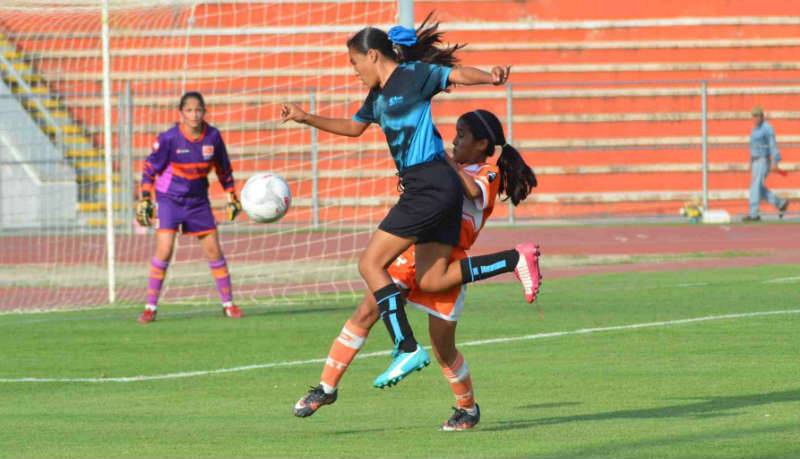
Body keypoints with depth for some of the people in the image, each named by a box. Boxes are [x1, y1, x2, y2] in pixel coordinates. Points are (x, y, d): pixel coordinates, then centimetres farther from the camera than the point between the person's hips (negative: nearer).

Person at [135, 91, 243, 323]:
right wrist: (144, 200, -8)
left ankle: (228, 304, 17)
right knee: (164, 250, -15)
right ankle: (151, 307, -5)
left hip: (198, 200, 3)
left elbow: (224, 169, 8)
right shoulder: (169, 138, -16)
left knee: (214, 250, 3)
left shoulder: (213, 136, -7)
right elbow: (150, 168, -6)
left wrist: (232, 198, 10)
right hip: (169, 198, -3)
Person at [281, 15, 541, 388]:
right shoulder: (378, 95, 21)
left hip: (431, 184, -9)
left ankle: (406, 349, -12)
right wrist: (305, 118, 36)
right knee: (431, 281, 3)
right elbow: (353, 127, 38)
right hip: (434, 189, 9)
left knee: (371, 264, -9)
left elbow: (458, 74, -14)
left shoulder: (413, 75, -4)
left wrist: (490, 77, -34)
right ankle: (515, 259, 4)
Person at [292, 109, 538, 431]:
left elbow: (474, 191, -25)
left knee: (442, 348, 1)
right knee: (365, 313, -6)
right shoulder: (451, 171, 20)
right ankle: (327, 387, -2)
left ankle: (468, 408, 25)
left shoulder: (488, 175, -2)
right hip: (414, 251, 6)